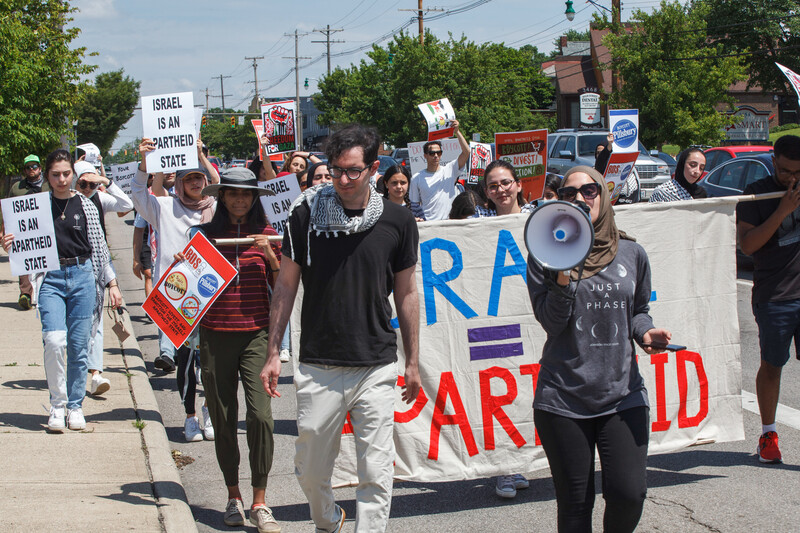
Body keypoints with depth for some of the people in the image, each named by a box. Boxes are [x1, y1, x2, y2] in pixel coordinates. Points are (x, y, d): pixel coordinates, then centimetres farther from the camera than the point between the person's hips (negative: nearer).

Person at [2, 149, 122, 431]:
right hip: (51, 278, -1)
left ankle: (75, 405, 16)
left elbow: (100, 247, 12)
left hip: (83, 276, 1)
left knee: (79, 345, 1)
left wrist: (112, 283, 10)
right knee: (55, 341, -17)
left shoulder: (85, 205, 7)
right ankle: (57, 405, -2)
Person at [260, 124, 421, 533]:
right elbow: (286, 285, 5)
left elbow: (407, 294, 9)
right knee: (310, 469, 12)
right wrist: (273, 353, 3)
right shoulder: (307, 214, -2)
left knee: (376, 474, -2)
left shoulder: (398, 222, 0)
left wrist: (413, 362, 10)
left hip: (377, 367, 0)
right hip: (318, 367, 1)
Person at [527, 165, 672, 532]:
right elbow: (552, 323, -5)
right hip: (563, 399, -1)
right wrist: (564, 277, -19)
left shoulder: (631, 254, 7)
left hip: (623, 394, 1)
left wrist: (645, 333, -3)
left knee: (629, 494, -11)